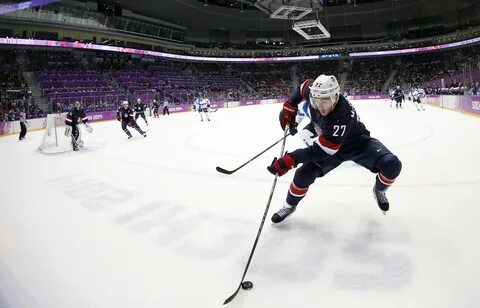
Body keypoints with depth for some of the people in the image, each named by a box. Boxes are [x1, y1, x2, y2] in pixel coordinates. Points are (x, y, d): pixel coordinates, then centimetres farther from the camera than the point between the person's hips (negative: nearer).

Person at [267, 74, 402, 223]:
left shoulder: (343, 116, -42)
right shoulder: (315, 94, -24)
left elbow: (321, 150, -39)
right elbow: (304, 86, 2)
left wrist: (289, 160, -41)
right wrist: (289, 108, -5)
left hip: (358, 143, -4)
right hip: (329, 143, 4)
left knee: (392, 165, -26)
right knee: (304, 174, -11)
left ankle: (379, 190, 9)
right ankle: (289, 206, 17)